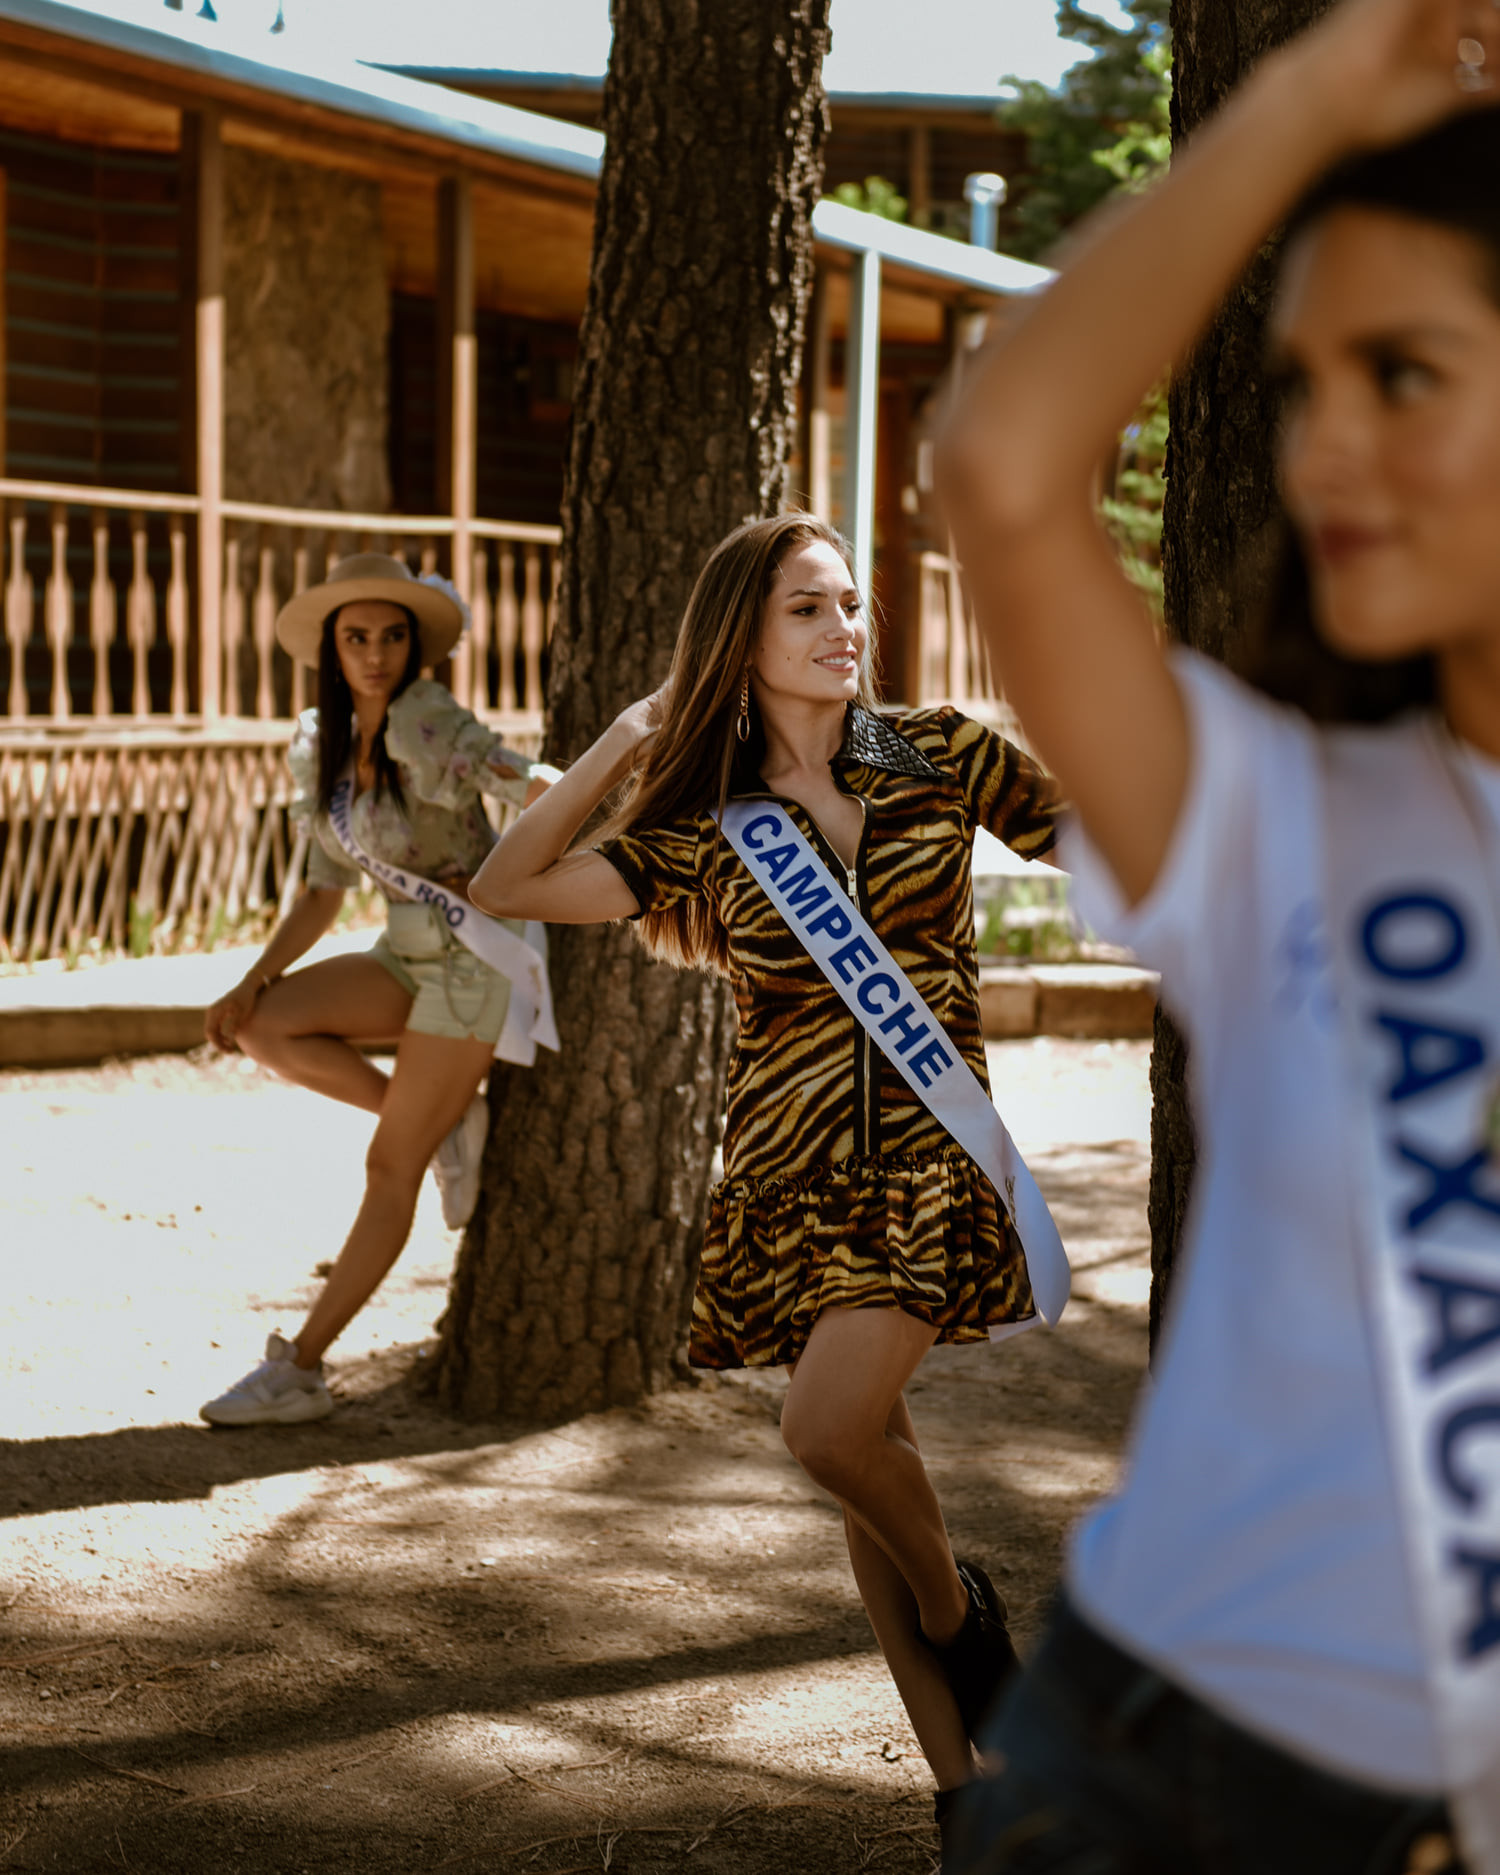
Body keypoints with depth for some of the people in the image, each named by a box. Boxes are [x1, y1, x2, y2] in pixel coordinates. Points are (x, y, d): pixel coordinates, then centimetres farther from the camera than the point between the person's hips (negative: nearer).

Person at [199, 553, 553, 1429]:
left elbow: (530, 784, -29)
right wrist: (253, 983, -1)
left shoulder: (429, 726, -16)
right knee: (265, 1027, -16)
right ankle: (448, 1119, 0)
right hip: (408, 953, 7)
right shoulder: (318, 746, 6)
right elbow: (326, 892, 11)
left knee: (391, 1166, -6)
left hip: (478, 950, -7)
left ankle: (300, 1370, -2)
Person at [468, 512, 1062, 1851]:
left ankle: (957, 1606, 9)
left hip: (928, 1153, -2)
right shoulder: (703, 826, 3)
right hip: (793, 1173, 3)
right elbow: (506, 889, -6)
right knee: (868, 1458, 7)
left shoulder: (938, 759, 2)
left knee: (830, 1429, -23)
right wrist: (621, 747, -6)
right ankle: (964, 1781, 19)